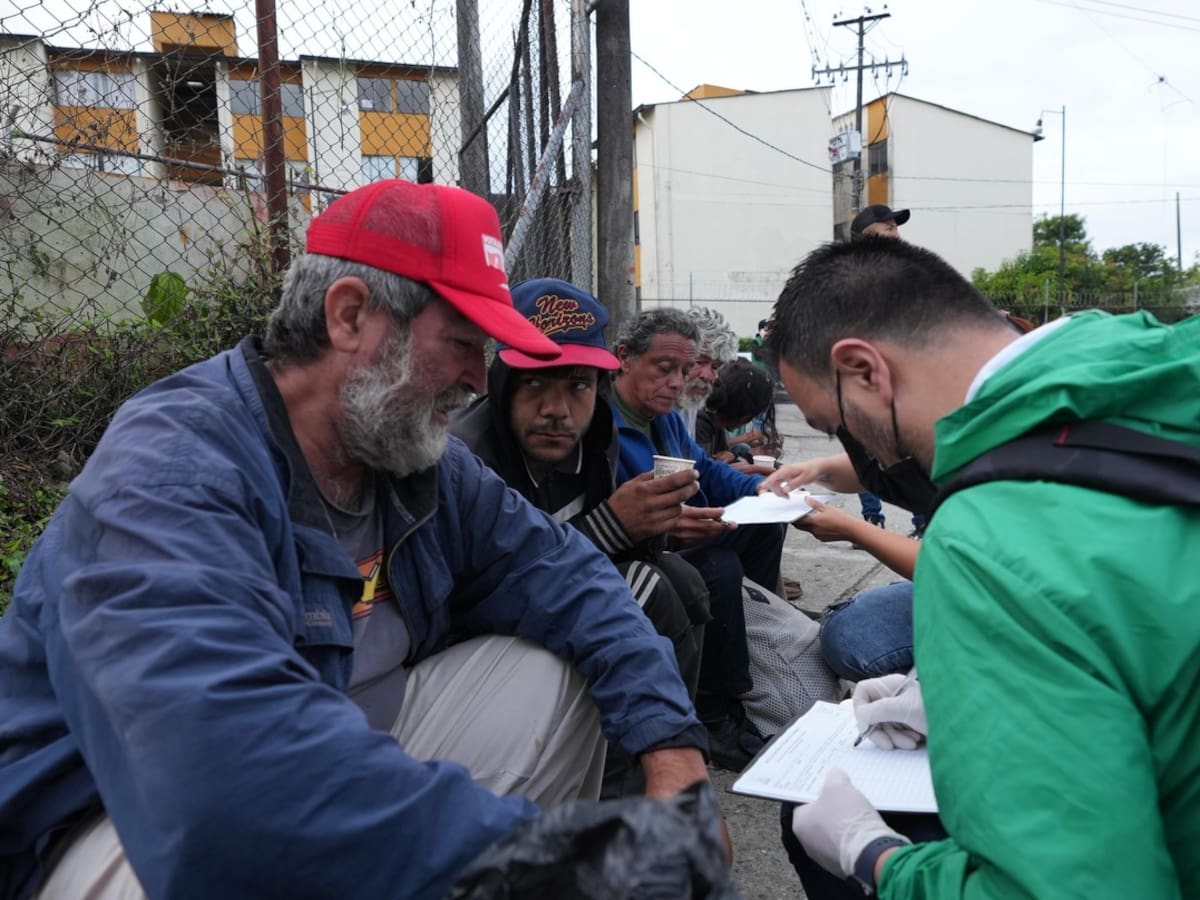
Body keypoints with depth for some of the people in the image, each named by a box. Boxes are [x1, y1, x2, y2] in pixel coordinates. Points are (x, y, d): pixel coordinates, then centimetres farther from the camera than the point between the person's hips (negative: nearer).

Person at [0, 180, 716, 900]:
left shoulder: (424, 461, -4)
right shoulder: (170, 471, -28)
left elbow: (560, 570, -1)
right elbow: (235, 767, -42)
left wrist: (669, 738, -15)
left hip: (348, 761, 6)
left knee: (554, 670, -6)